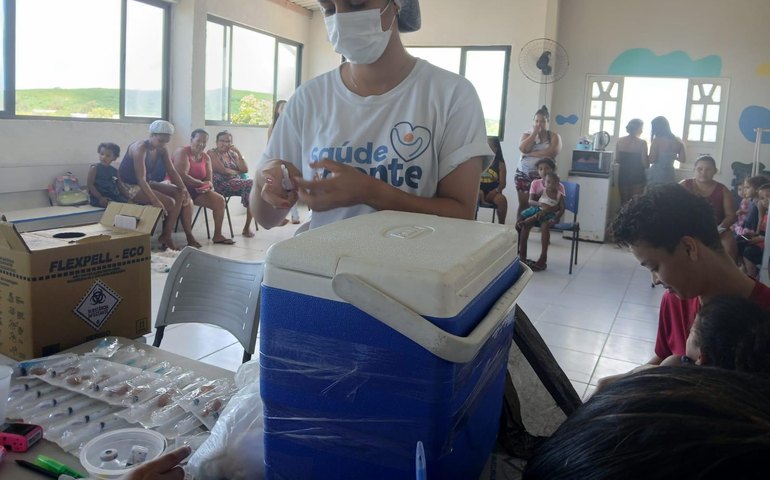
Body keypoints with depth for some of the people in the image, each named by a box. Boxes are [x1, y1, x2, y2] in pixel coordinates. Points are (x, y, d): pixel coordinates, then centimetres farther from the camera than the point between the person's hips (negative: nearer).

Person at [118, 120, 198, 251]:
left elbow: (172, 171, -2)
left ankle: (166, 235, -13)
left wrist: (184, 189, -19)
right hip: (130, 186, -8)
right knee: (169, 202, -22)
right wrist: (155, 201, -42)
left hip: (147, 183, 8)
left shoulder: (162, 150, 0)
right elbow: (141, 179, -32)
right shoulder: (140, 148, -23)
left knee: (179, 194, -10)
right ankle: (166, 236, -2)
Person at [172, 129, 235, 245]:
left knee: (219, 200, -7)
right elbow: (182, 176, -23)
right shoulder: (182, 152, -12)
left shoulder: (206, 157, 9)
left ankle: (217, 235, -2)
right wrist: (201, 183, -20)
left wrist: (207, 187, -20)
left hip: (197, 189, 7)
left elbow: (208, 180, 5)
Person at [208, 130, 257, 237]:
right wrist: (237, 172, 5)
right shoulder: (212, 153, 5)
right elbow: (223, 170, -9)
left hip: (237, 184, 6)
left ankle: (247, 227, -21)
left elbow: (245, 170, 9)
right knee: (251, 184, -27)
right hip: (221, 185, -6)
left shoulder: (232, 154, 22)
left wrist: (238, 152, 4)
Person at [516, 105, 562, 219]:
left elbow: (552, 152, -14)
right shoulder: (527, 134, 10)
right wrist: (534, 133, -8)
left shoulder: (554, 136, 4)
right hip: (523, 174, 1)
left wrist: (530, 153, -13)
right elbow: (523, 148, -10)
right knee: (523, 204, 2)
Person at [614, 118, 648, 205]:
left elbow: (617, 160, 5)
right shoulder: (642, 143, -11)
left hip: (623, 175, 4)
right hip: (637, 176, -4)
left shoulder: (620, 141, -1)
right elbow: (645, 164, -10)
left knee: (624, 203, 12)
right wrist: (648, 157, 9)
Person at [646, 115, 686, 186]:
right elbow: (682, 159, 4)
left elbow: (651, 160, -14)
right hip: (670, 175, 5)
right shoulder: (678, 142, 5)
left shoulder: (657, 140, -10)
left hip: (655, 174, -5)